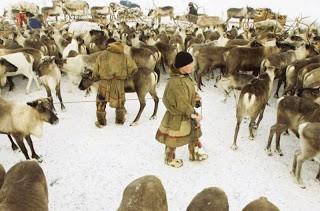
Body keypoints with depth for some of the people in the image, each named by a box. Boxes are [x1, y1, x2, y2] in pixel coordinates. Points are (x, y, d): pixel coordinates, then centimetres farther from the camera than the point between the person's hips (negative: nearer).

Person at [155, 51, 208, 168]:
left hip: (188, 113, 9)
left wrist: (196, 99, -2)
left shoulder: (186, 77, -2)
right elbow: (182, 104, -29)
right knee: (173, 139, 12)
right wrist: (192, 114, -21)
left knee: (194, 133, 24)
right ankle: (169, 159, 36)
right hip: (177, 116, -9)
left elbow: (191, 91, 15)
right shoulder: (176, 82, -32)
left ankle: (194, 153, 47)